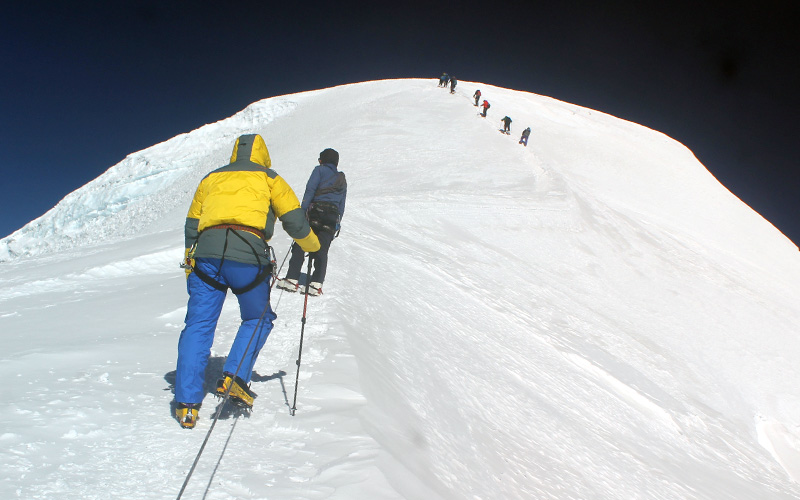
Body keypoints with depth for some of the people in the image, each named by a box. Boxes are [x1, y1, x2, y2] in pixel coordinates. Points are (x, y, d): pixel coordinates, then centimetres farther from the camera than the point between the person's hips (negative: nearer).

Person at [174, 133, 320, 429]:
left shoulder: (211, 178, 27)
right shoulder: (268, 178, 17)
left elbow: (191, 226, 25)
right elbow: (295, 221, 10)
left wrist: (191, 266, 32)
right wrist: (313, 246, 29)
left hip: (206, 252, 3)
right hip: (247, 254, -3)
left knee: (198, 325, 6)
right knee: (258, 319, 17)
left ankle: (187, 405, 3)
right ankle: (235, 378, 2)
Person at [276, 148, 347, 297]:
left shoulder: (320, 170, 9)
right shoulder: (342, 179, 25)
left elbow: (310, 190, -5)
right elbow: (342, 205, 20)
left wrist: (302, 211, -10)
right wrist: (337, 224, 20)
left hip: (316, 212, -5)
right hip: (333, 217, 5)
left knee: (299, 246, 0)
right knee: (322, 251, 4)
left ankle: (292, 279, -5)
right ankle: (316, 284, -4)